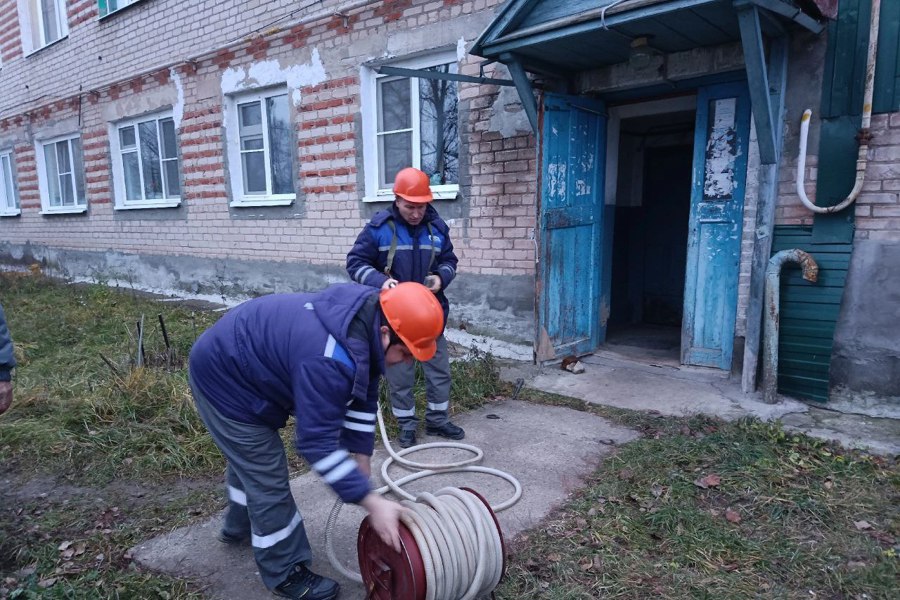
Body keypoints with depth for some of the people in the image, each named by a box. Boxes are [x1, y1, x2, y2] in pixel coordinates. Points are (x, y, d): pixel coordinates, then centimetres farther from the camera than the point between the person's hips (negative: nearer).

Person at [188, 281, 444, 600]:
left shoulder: (366, 318, -11)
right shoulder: (330, 359, -40)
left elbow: (362, 397, -1)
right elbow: (317, 441, -35)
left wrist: (361, 460, 1)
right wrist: (372, 503, -32)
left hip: (234, 364, 10)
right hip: (224, 377, -10)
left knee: (248, 457, 29)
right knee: (268, 480, -2)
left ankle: (239, 527, 55)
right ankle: (285, 574, 18)